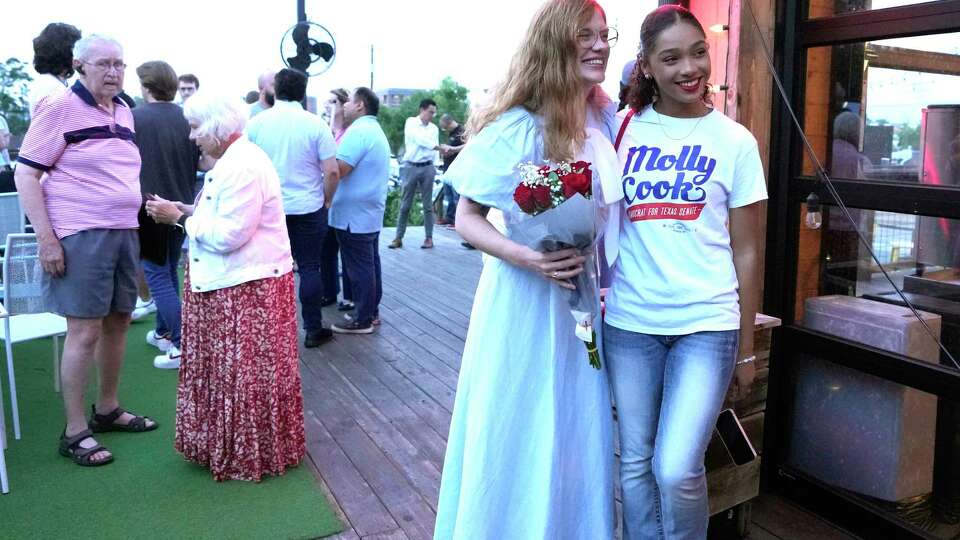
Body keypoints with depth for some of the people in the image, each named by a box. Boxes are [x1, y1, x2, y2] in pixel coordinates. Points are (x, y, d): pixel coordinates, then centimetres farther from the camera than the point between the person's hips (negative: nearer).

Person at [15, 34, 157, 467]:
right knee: (84, 331, -4)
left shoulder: (124, 112, 12)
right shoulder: (59, 109, -8)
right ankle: (74, 432, 9)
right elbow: (25, 175, -10)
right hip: (80, 236, -7)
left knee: (117, 321, 13)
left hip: (124, 233, 7)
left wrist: (141, 208, 16)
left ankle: (107, 409, 30)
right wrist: (46, 239, -16)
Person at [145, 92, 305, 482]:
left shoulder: (243, 167, -21)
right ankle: (233, 444, 32)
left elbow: (228, 234, -23)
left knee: (246, 373, 2)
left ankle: (250, 455, 18)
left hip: (249, 287, -10)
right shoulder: (234, 160, 12)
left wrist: (179, 217, -13)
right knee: (226, 369, 18)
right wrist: (186, 211, 5)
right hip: (230, 283, 10)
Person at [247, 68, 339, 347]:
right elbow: (332, 171, -11)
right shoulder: (315, 124, -9)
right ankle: (313, 329, 11)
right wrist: (326, 199, 5)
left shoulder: (256, 123, -2)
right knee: (309, 268, 6)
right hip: (307, 209, -2)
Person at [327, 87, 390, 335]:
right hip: (371, 211, 10)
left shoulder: (358, 131, -17)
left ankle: (363, 320, 3)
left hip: (354, 214, -10)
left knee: (359, 267, -4)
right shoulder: (376, 130, 18)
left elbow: (338, 170, -22)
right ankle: (372, 312, 22)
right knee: (370, 263, 14)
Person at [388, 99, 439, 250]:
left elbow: (434, 149, 13)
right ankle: (398, 238, 8)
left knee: (427, 204, 4)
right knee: (405, 204, 2)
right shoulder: (411, 122, -1)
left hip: (427, 168, 3)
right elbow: (420, 139, -18)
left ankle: (429, 237, 9)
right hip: (411, 167, -2)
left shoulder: (434, 128, 10)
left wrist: (432, 166, 3)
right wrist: (437, 146, -27)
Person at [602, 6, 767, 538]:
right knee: (635, 462, 10)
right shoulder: (621, 128, 4)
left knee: (676, 470, -8)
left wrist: (746, 345, 5)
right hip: (629, 322, 2)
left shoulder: (734, 141, 1)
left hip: (707, 323, -2)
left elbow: (746, 251, 4)